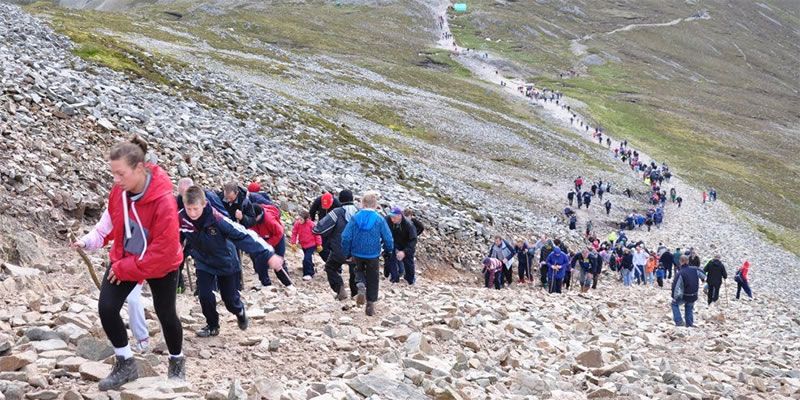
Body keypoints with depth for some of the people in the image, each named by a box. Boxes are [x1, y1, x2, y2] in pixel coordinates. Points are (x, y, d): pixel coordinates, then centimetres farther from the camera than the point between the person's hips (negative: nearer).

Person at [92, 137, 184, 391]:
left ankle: (177, 362, 38)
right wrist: (120, 262, 6)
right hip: (124, 259, 5)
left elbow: (165, 249, -29)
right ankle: (125, 363, 9)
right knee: (106, 308, -9)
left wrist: (127, 269, -24)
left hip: (162, 266, -4)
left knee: (165, 314, 11)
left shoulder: (163, 201, -33)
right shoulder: (119, 190, -15)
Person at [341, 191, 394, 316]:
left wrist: (347, 254, 3)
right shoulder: (379, 220, -12)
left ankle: (361, 286, -5)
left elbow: (346, 237, -10)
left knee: (359, 271, 26)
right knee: (372, 280, 14)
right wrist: (388, 250, 12)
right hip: (373, 255, -1)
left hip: (357, 254, 1)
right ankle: (370, 305, 15)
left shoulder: (355, 218, -9)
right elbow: (388, 239, -9)